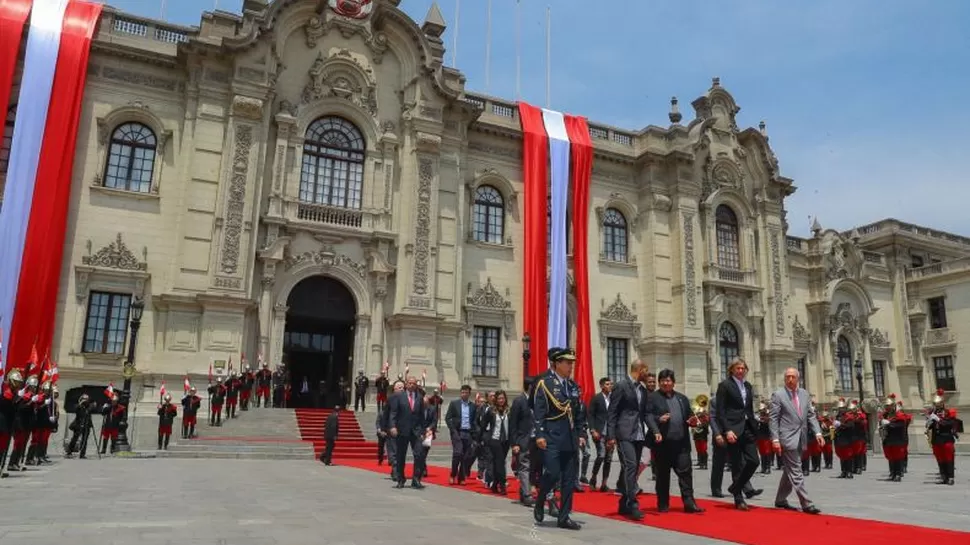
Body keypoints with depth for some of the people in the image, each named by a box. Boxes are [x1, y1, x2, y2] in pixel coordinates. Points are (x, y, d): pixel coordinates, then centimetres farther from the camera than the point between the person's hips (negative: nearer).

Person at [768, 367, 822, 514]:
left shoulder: (804, 394, 11)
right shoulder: (778, 394, -6)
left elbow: (811, 415, 12)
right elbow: (773, 418, -9)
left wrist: (817, 432, -2)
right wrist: (775, 439, -15)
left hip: (801, 439, 6)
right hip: (788, 438, -6)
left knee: (789, 471, 14)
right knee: (796, 472, -7)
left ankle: (780, 500, 24)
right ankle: (806, 504, -6)